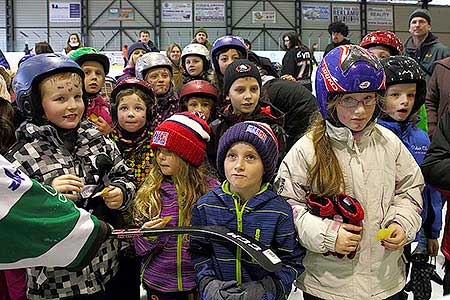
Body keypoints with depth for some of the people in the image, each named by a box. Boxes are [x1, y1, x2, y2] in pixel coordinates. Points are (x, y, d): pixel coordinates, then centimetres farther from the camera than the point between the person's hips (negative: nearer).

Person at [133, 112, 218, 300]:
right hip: (158, 284, 2)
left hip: (199, 284, -2)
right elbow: (139, 249, 1)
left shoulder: (211, 190, -10)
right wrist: (147, 237, -19)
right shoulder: (148, 192, -3)